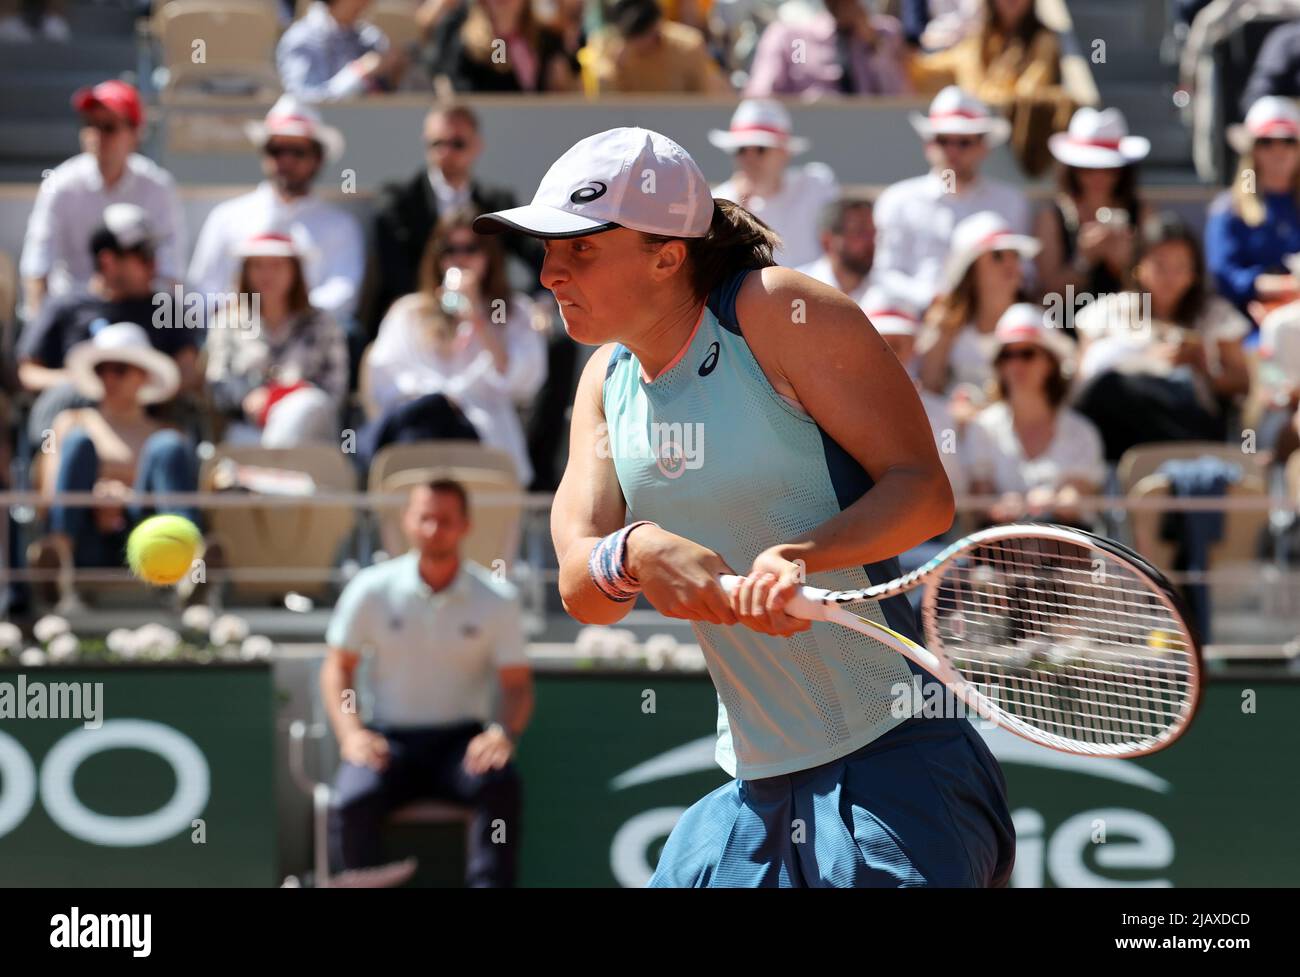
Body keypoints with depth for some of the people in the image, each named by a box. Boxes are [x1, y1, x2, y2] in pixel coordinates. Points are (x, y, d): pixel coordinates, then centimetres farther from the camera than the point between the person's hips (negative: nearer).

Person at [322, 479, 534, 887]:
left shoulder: (498, 598, 2)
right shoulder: (371, 590, 2)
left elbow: (517, 684, 3)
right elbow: (337, 668, 8)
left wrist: (504, 732, -19)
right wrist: (350, 732, -9)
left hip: (462, 740, 0)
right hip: (389, 737, 0)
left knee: (501, 785, -33)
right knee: (353, 801, -31)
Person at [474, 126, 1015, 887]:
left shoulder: (777, 311, -10)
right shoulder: (608, 379, 11)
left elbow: (924, 489, -15)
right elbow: (579, 589, 0)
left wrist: (805, 554, -32)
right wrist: (634, 555, -23)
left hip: (895, 758, -7)